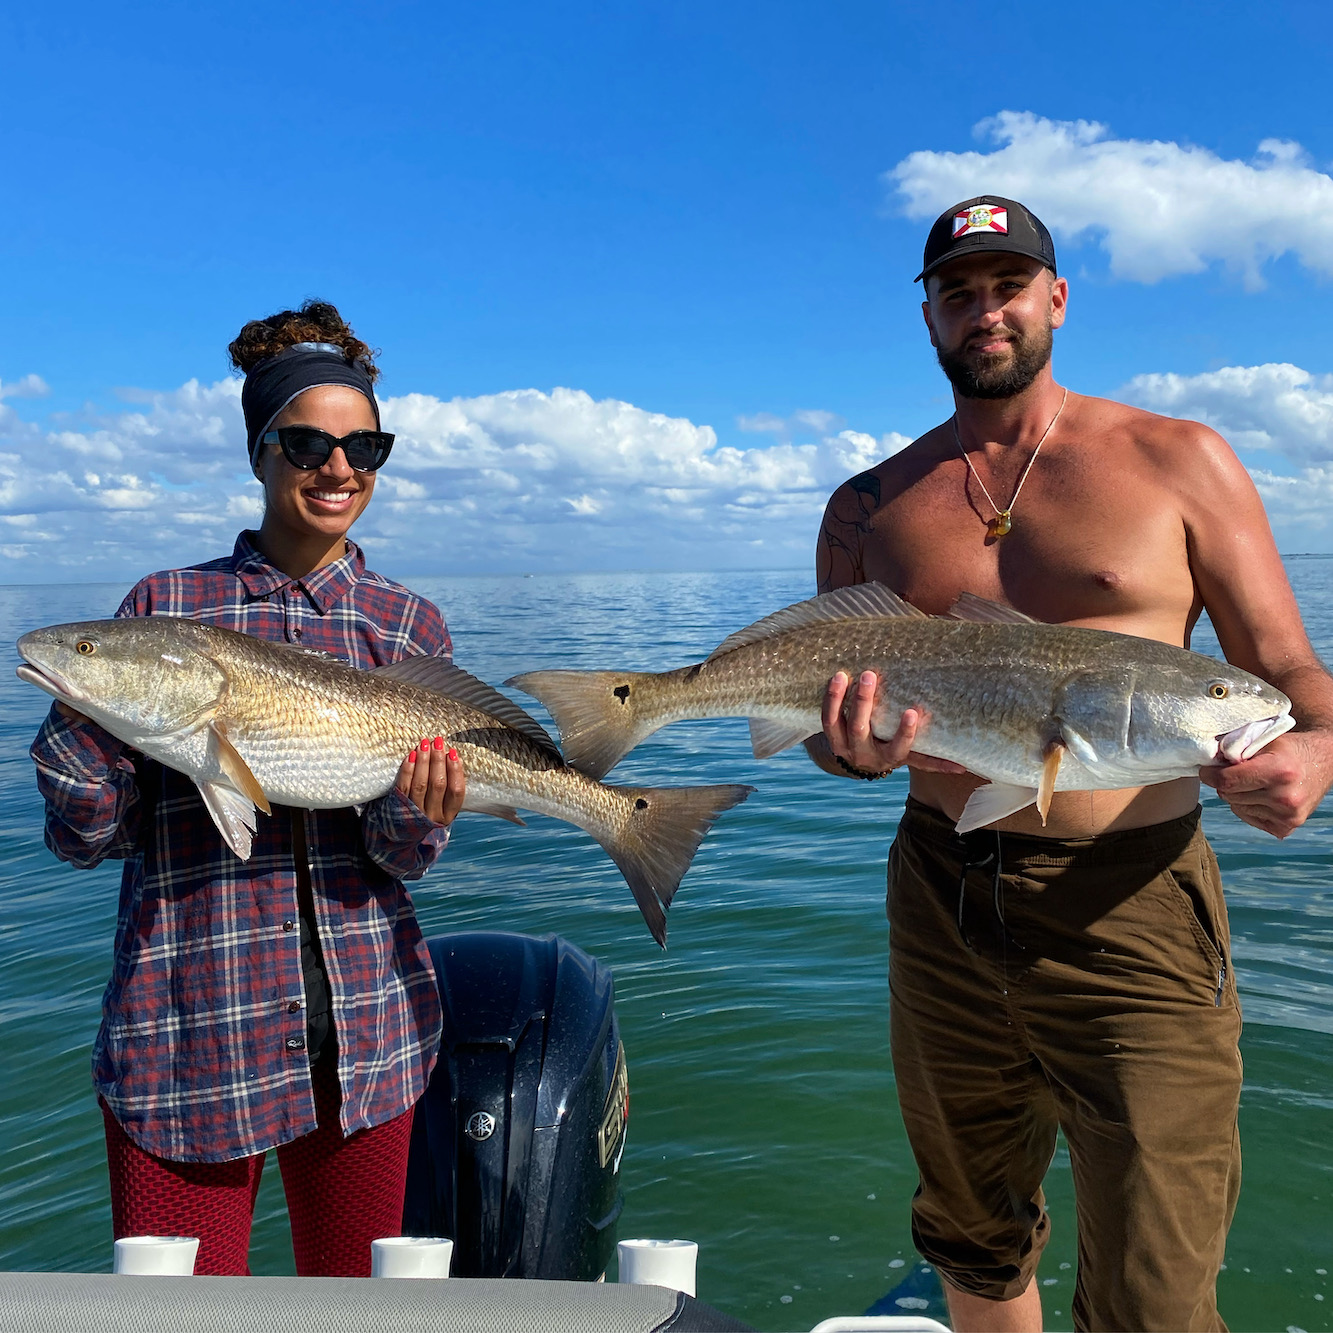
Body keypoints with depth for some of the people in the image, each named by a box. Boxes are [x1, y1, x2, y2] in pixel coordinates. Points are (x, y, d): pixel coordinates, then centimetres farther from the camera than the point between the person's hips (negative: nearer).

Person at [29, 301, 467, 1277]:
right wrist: (85, 722, -19)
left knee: (355, 1303, 17)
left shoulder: (409, 626, 4)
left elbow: (404, 863, 1)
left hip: (364, 1028, 2)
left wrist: (418, 813, -21)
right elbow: (87, 838, -1)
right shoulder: (167, 607, 0)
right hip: (188, 1026, -1)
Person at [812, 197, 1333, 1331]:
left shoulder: (1178, 461, 1)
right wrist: (854, 748, -13)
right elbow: (823, 723, 10)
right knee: (973, 1241, 21)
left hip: (1131, 910, -3)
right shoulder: (869, 508, 8)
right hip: (942, 902, 3)